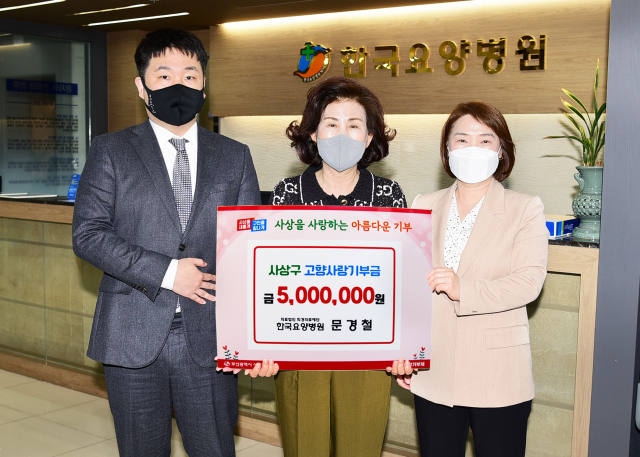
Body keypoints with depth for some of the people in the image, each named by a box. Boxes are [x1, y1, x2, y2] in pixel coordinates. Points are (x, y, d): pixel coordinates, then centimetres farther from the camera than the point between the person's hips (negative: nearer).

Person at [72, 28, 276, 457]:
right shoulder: (110, 152, 4)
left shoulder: (235, 157, 8)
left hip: (209, 341, 1)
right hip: (133, 339, -1)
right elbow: (87, 234, -5)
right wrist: (164, 272, -15)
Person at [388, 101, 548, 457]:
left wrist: (463, 290, -25)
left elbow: (530, 282, -12)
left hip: (499, 377, -2)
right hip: (433, 374, 3)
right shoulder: (424, 207, 9)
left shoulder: (525, 210, 0)